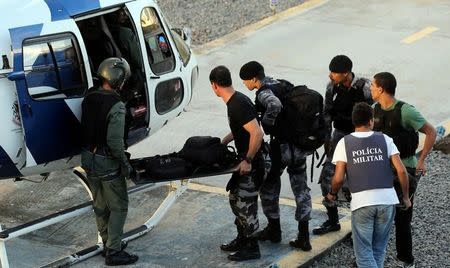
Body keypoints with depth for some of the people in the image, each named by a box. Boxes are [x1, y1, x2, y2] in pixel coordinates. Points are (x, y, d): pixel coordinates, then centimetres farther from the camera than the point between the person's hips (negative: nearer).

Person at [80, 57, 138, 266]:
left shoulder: (88, 99, 1)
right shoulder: (116, 106, -22)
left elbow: (83, 129, 9)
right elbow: (115, 142, -25)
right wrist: (125, 164, -13)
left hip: (88, 160, 8)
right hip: (107, 163, -8)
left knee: (100, 205, 19)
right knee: (118, 207, 4)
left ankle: (108, 244, 32)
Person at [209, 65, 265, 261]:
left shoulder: (238, 105, -25)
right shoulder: (235, 101, 7)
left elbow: (257, 133, -31)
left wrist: (248, 161, -24)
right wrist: (224, 141, 28)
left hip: (251, 164, -10)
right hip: (245, 160, 10)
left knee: (245, 204, -1)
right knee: (235, 198, 19)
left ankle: (252, 248, 11)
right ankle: (242, 240, 32)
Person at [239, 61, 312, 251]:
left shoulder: (264, 92, -16)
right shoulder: (280, 84, 11)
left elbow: (275, 106, -36)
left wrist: (265, 126, -21)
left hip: (281, 146, -8)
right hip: (300, 145, 8)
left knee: (269, 185, 13)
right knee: (300, 187, 11)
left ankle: (274, 229, 24)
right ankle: (304, 237, 12)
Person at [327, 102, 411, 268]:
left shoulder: (344, 143, 3)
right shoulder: (384, 139, 7)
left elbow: (338, 179, -3)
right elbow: (401, 170, 0)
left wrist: (332, 194, 17)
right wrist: (406, 197, 13)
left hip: (361, 202, -2)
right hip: (387, 199, 2)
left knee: (364, 251, 5)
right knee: (378, 249, 17)